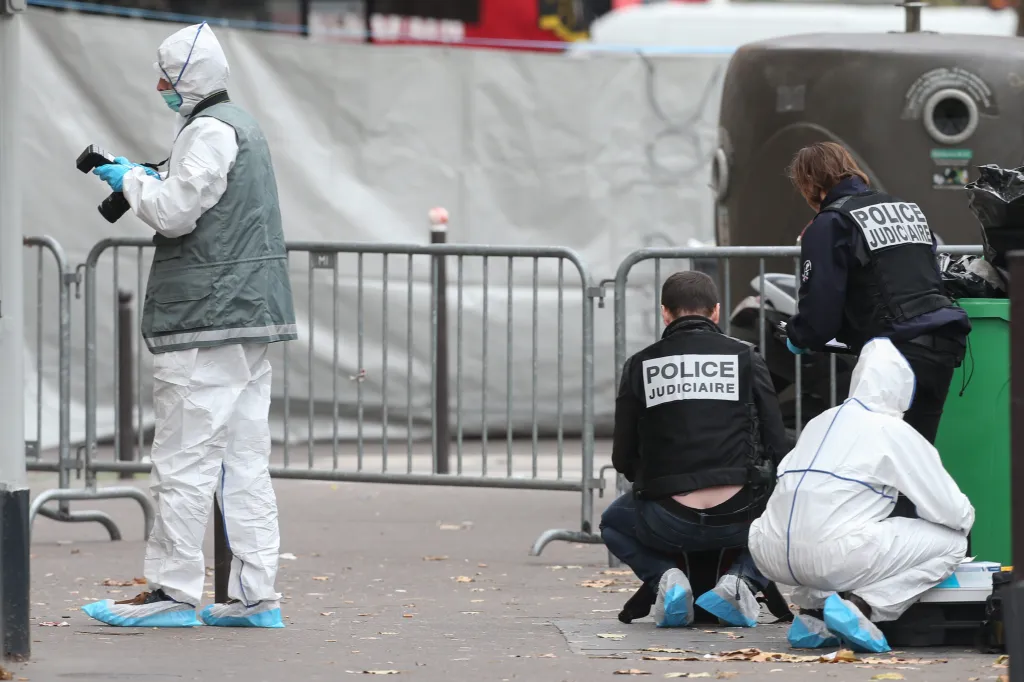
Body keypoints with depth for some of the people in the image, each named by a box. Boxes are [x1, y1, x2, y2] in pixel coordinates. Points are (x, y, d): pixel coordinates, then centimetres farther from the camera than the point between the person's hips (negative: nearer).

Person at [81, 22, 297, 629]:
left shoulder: (210, 130, -12)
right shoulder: (243, 125, 20)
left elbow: (176, 211, -19)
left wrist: (133, 180, -3)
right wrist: (152, 181, 14)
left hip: (208, 317, -10)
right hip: (251, 315, 10)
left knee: (186, 456, -6)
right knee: (244, 460, 8)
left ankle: (174, 591, -5)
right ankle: (256, 595, 6)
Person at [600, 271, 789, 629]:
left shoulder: (640, 366, 7)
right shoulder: (746, 358, 6)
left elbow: (624, 460, 10)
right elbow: (777, 446, 5)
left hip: (668, 523, 1)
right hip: (739, 518, -1)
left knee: (614, 522, 34)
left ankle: (663, 576, 3)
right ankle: (742, 581, 3)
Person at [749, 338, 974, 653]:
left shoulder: (819, 422, 21)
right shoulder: (895, 432, 5)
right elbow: (954, 513, 4)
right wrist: (965, 518, 31)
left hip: (772, 557, 6)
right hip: (832, 557, -6)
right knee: (950, 542, 7)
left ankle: (812, 612, 14)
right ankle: (858, 604, -9)